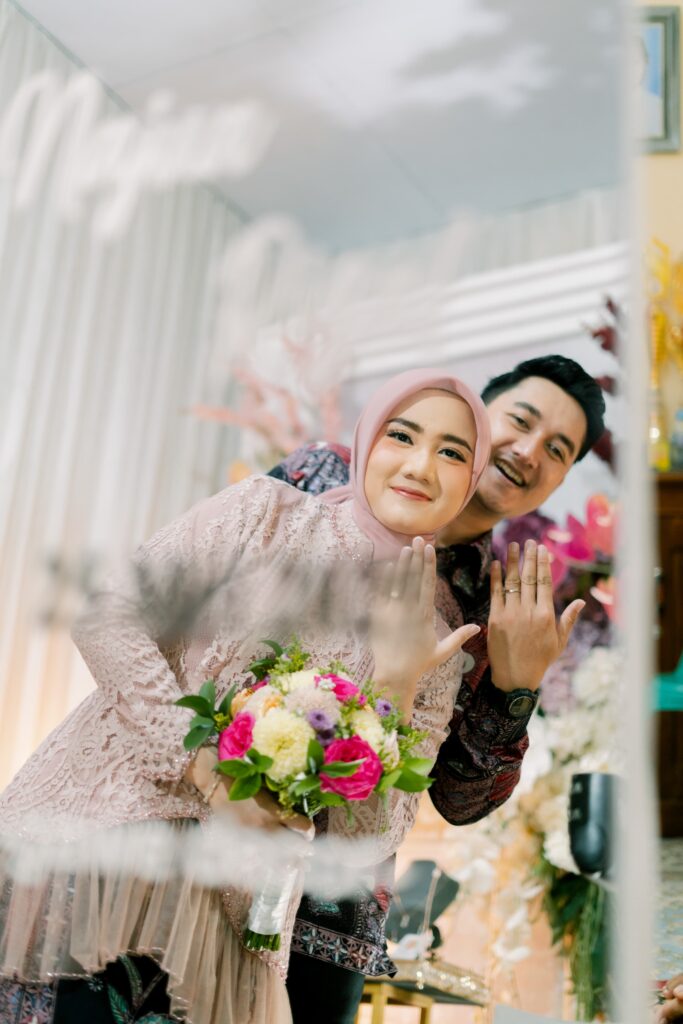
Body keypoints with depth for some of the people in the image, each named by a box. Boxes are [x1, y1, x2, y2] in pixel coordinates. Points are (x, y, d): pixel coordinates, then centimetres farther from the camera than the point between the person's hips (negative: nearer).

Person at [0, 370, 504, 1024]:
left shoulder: (435, 650, 4)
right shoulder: (266, 513, -1)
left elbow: (365, 839, -1)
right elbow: (107, 618, -7)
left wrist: (395, 687, -14)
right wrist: (212, 774, -14)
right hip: (94, 829, -2)